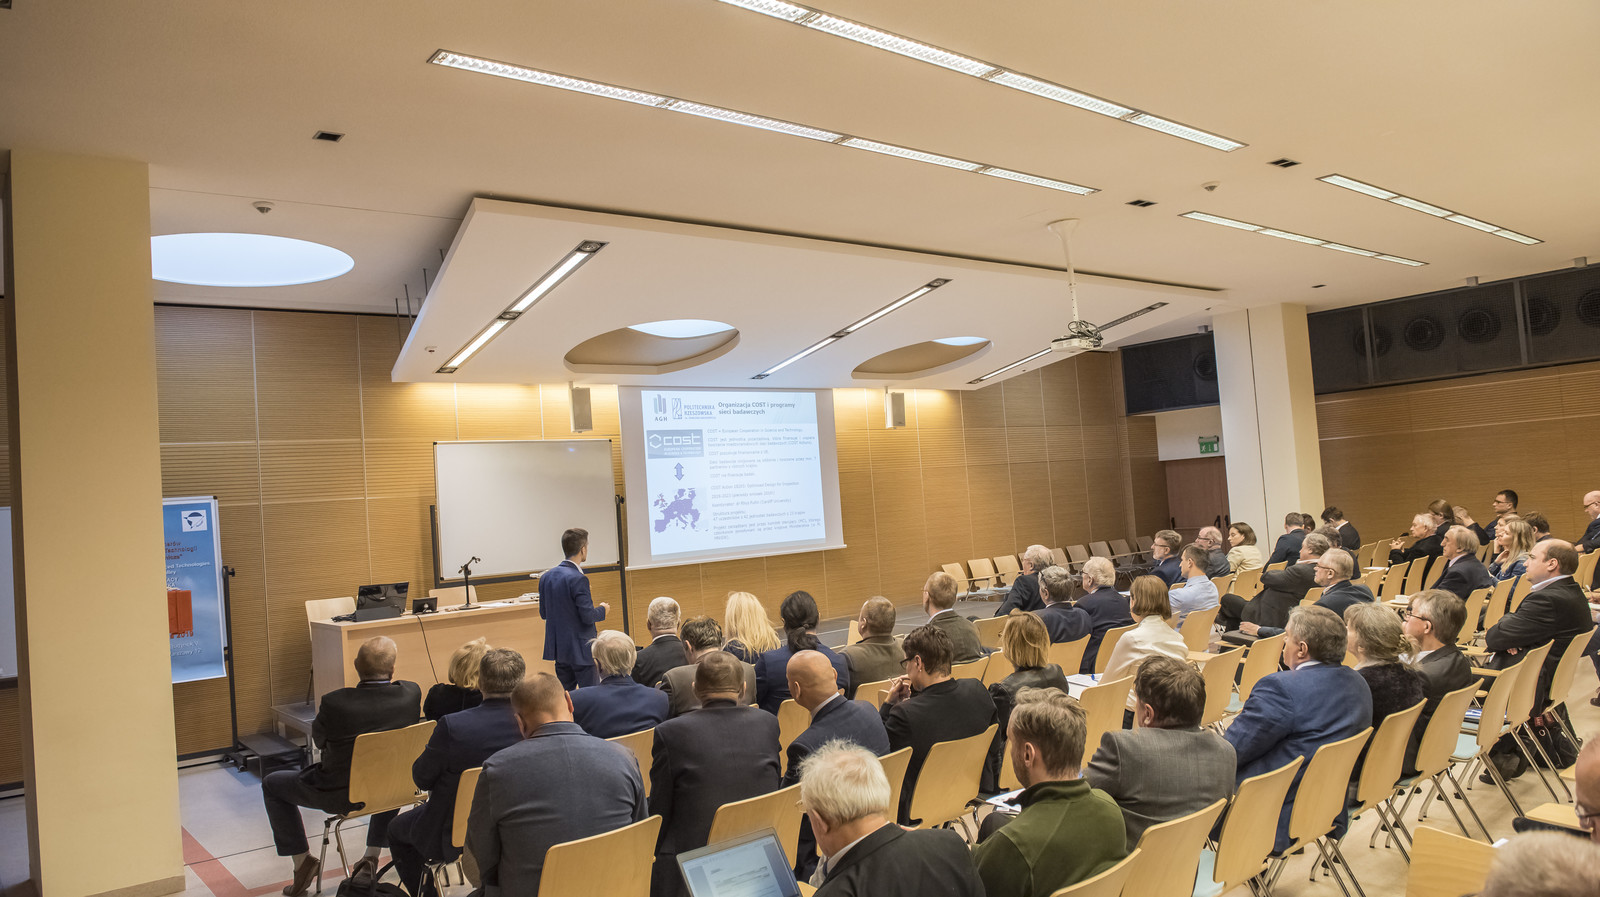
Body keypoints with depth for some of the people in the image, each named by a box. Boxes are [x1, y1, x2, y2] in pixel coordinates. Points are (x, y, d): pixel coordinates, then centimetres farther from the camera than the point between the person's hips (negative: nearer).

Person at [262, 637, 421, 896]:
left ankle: (303, 862, 23)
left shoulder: (334, 703, -27)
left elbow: (319, 739, -5)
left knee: (272, 784, 22)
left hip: (339, 796, -3)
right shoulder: (410, 695, -21)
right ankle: (372, 857, 33)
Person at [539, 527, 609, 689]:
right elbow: (588, 616, -20)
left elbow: (543, 613, 10)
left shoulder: (546, 576, 5)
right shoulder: (578, 579, -19)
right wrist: (602, 609, 0)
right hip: (580, 650, -8)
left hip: (558, 648, 8)